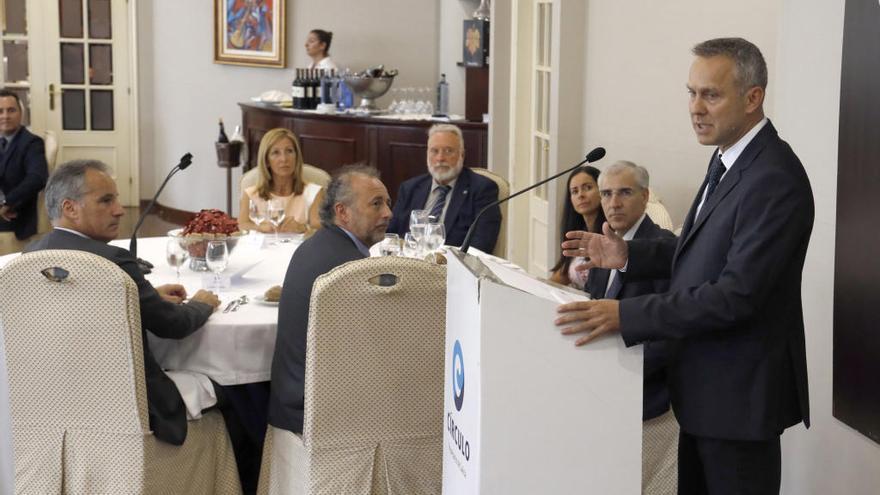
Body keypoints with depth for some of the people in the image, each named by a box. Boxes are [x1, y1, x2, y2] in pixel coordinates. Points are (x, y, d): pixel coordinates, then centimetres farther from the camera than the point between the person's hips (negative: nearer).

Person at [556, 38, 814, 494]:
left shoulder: (774, 180, -24)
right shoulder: (730, 159, 7)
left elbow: (736, 295, -28)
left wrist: (623, 315, -31)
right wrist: (629, 255, 3)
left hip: (739, 392, -9)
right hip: (706, 384, 9)